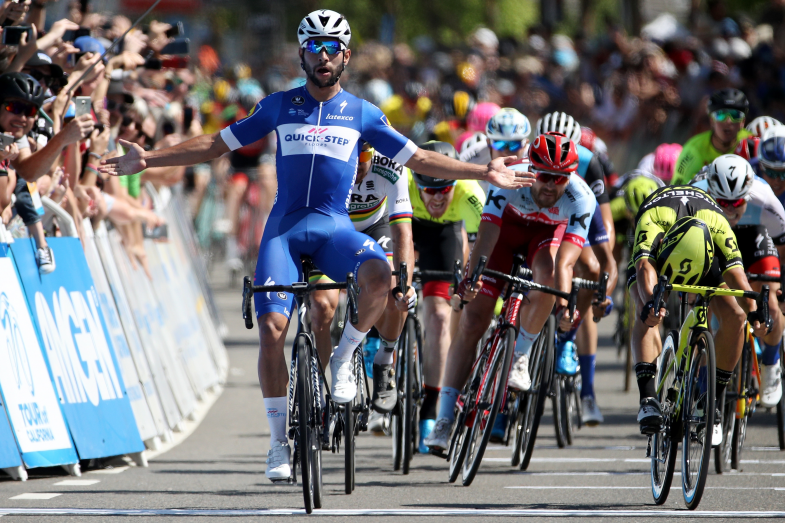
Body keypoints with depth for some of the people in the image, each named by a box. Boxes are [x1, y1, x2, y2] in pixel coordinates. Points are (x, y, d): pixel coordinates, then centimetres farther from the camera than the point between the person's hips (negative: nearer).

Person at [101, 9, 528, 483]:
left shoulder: (362, 114, 8)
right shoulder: (279, 106, 8)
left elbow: (418, 159, 12)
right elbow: (216, 145, 12)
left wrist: (484, 173, 5)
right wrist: (148, 160, 5)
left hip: (334, 228, 0)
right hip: (285, 226, 0)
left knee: (379, 275, -33)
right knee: (272, 328, -15)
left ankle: (344, 358, -7)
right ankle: (280, 443, -2)